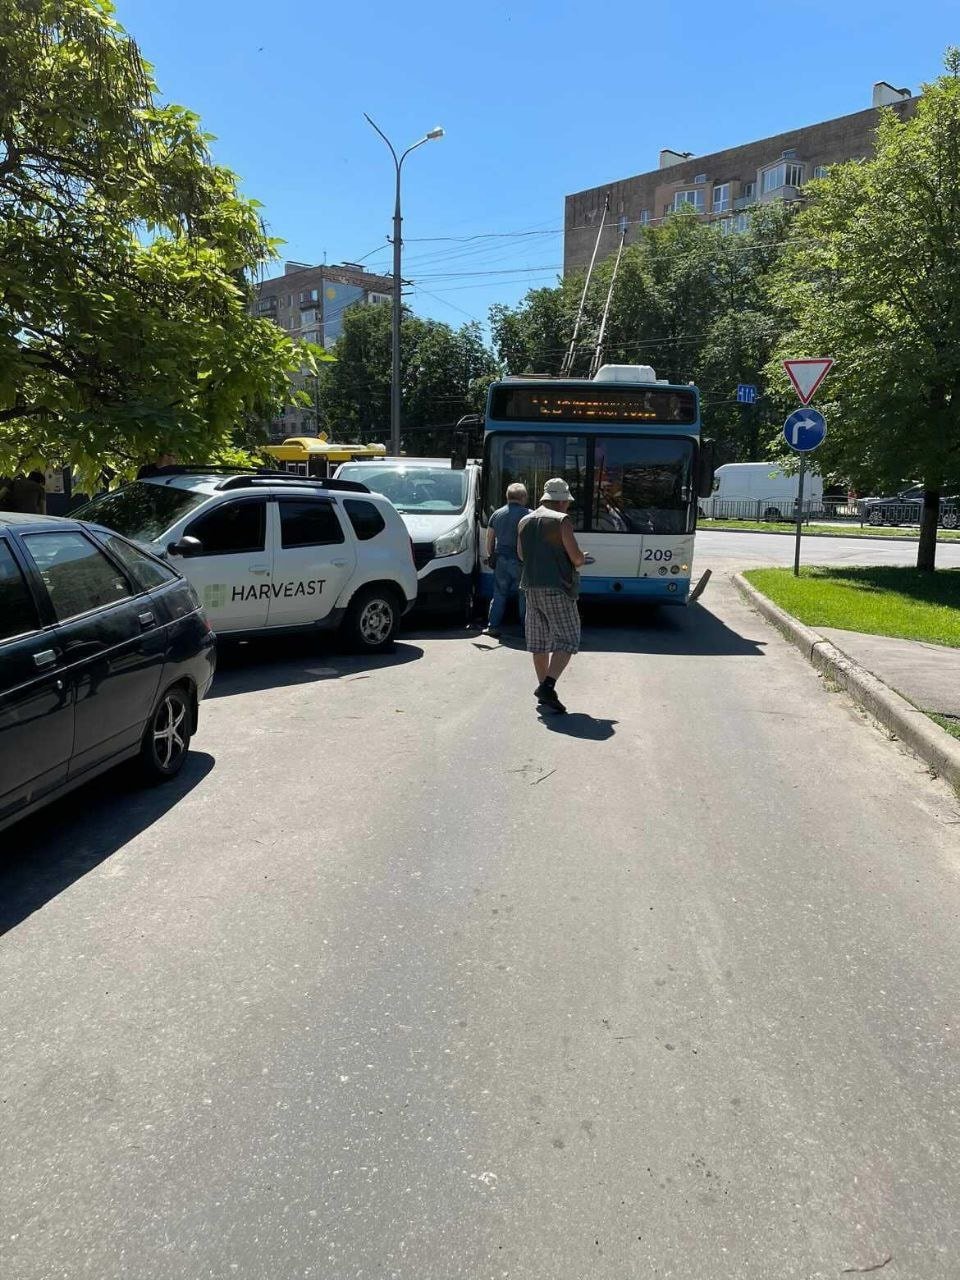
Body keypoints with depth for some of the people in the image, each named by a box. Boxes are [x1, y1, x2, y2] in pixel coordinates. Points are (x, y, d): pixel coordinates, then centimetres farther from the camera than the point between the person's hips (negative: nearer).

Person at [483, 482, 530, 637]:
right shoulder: (529, 514, -4)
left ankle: (492, 626, 9)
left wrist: (490, 556, 24)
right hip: (521, 561, -4)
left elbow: (489, 539, 14)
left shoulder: (496, 514, 9)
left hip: (501, 560, 4)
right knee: (524, 595, 5)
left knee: (499, 594, 11)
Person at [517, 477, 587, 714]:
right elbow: (576, 557, -13)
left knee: (539, 642, 13)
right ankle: (548, 686, -14)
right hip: (557, 588, -7)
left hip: (531, 587, 7)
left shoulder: (524, 521, 11)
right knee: (566, 640, -2)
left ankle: (543, 688, 18)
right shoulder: (562, 520, -10)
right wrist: (582, 559, 9)